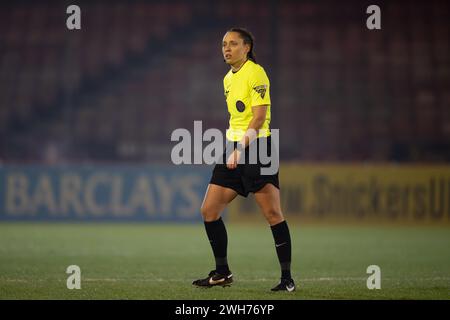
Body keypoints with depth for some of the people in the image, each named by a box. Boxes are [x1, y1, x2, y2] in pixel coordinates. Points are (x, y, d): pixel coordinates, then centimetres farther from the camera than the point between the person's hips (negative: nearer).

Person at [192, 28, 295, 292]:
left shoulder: (255, 73, -10)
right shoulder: (228, 79, 16)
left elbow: (259, 117, -17)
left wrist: (241, 149, -24)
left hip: (257, 145, -8)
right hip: (234, 147, 9)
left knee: (272, 213, -9)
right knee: (209, 210, 3)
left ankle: (287, 278, -4)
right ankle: (222, 272, 14)